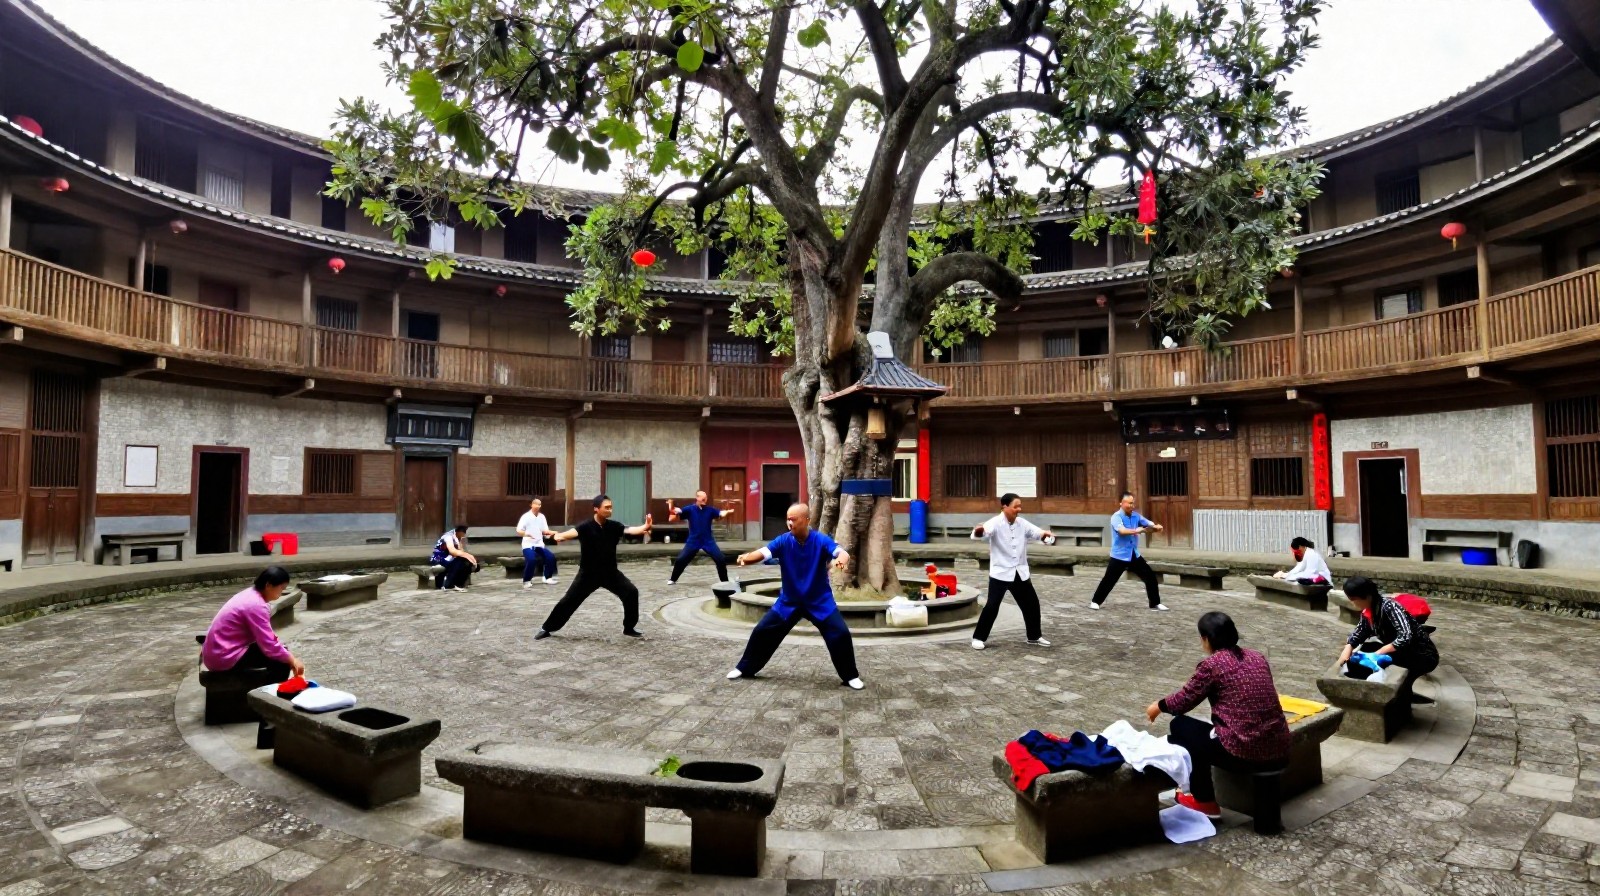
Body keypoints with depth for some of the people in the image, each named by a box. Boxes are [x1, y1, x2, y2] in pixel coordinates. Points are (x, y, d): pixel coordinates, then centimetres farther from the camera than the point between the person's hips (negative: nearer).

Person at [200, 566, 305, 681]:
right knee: (280, 658, -9)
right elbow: (270, 647, -25)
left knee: (281, 651, 16)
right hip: (224, 656, -10)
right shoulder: (256, 605, -23)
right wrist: (292, 660, -12)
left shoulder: (251, 594, 6)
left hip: (217, 651, 10)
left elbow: (266, 637, 10)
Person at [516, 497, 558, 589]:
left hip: (539, 544, 5)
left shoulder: (541, 516, 6)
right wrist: (526, 534, -33)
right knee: (531, 560, -29)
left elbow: (545, 531, 6)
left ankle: (548, 577, 8)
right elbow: (518, 531, -13)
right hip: (528, 545, -5)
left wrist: (551, 533, -16)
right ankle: (527, 581, -10)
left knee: (551, 556, -10)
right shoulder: (526, 516, -10)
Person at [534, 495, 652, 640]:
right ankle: (546, 629, 20)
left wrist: (644, 528, -42)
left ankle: (629, 628, 8)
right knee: (570, 600, 1)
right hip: (588, 573, -3)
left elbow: (630, 530, -20)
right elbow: (573, 532, -34)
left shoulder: (614, 526, -5)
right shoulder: (586, 526, -15)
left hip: (610, 572, 3)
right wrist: (560, 536, -58)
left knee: (631, 592, -8)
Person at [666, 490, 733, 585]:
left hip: (708, 541, 1)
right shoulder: (690, 509, -5)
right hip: (693, 541, -1)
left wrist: (728, 511, -37)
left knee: (721, 560, -7)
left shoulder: (710, 510, 0)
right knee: (680, 560, -3)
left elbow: (721, 513, -13)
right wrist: (671, 507, -42)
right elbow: (678, 511, -19)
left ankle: (725, 581, 10)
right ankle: (673, 580, 21)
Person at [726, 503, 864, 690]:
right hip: (789, 601, 2)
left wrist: (842, 558, -60)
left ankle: (850, 676, 10)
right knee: (762, 631, 4)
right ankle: (745, 669, 26)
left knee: (840, 634, -12)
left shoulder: (821, 540, -18)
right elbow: (763, 552, -27)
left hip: (820, 601, -2)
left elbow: (840, 551, -34)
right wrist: (747, 558, -50)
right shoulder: (783, 541, -13)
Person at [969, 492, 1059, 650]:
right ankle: (978, 637, 5)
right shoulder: (996, 523, -15)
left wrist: (1045, 535, -22)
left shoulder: (1022, 523, 4)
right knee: (992, 606, -9)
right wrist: (978, 531, -58)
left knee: (1032, 603, 12)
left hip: (1020, 572, 6)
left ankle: (1035, 636, 31)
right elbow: (984, 532, -33)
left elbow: (1036, 533, 2)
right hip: (1000, 572, -6)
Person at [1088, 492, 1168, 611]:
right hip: (1119, 556, -6)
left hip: (1134, 555, 6)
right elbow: (1122, 531, -31)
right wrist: (1136, 531, -46)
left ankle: (1155, 603, 19)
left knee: (1150, 577, 6)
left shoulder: (1136, 515, 5)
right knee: (1109, 580, -3)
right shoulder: (1116, 517, -14)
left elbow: (1149, 524, -3)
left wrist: (1155, 527, -26)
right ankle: (1095, 601, 11)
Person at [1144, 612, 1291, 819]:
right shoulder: (1257, 658, 11)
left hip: (1245, 754, -7)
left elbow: (1185, 700, 4)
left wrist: (1160, 705, 24)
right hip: (1280, 753, 7)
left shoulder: (1212, 664, -8)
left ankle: (1205, 802, 22)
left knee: (1180, 725, 15)